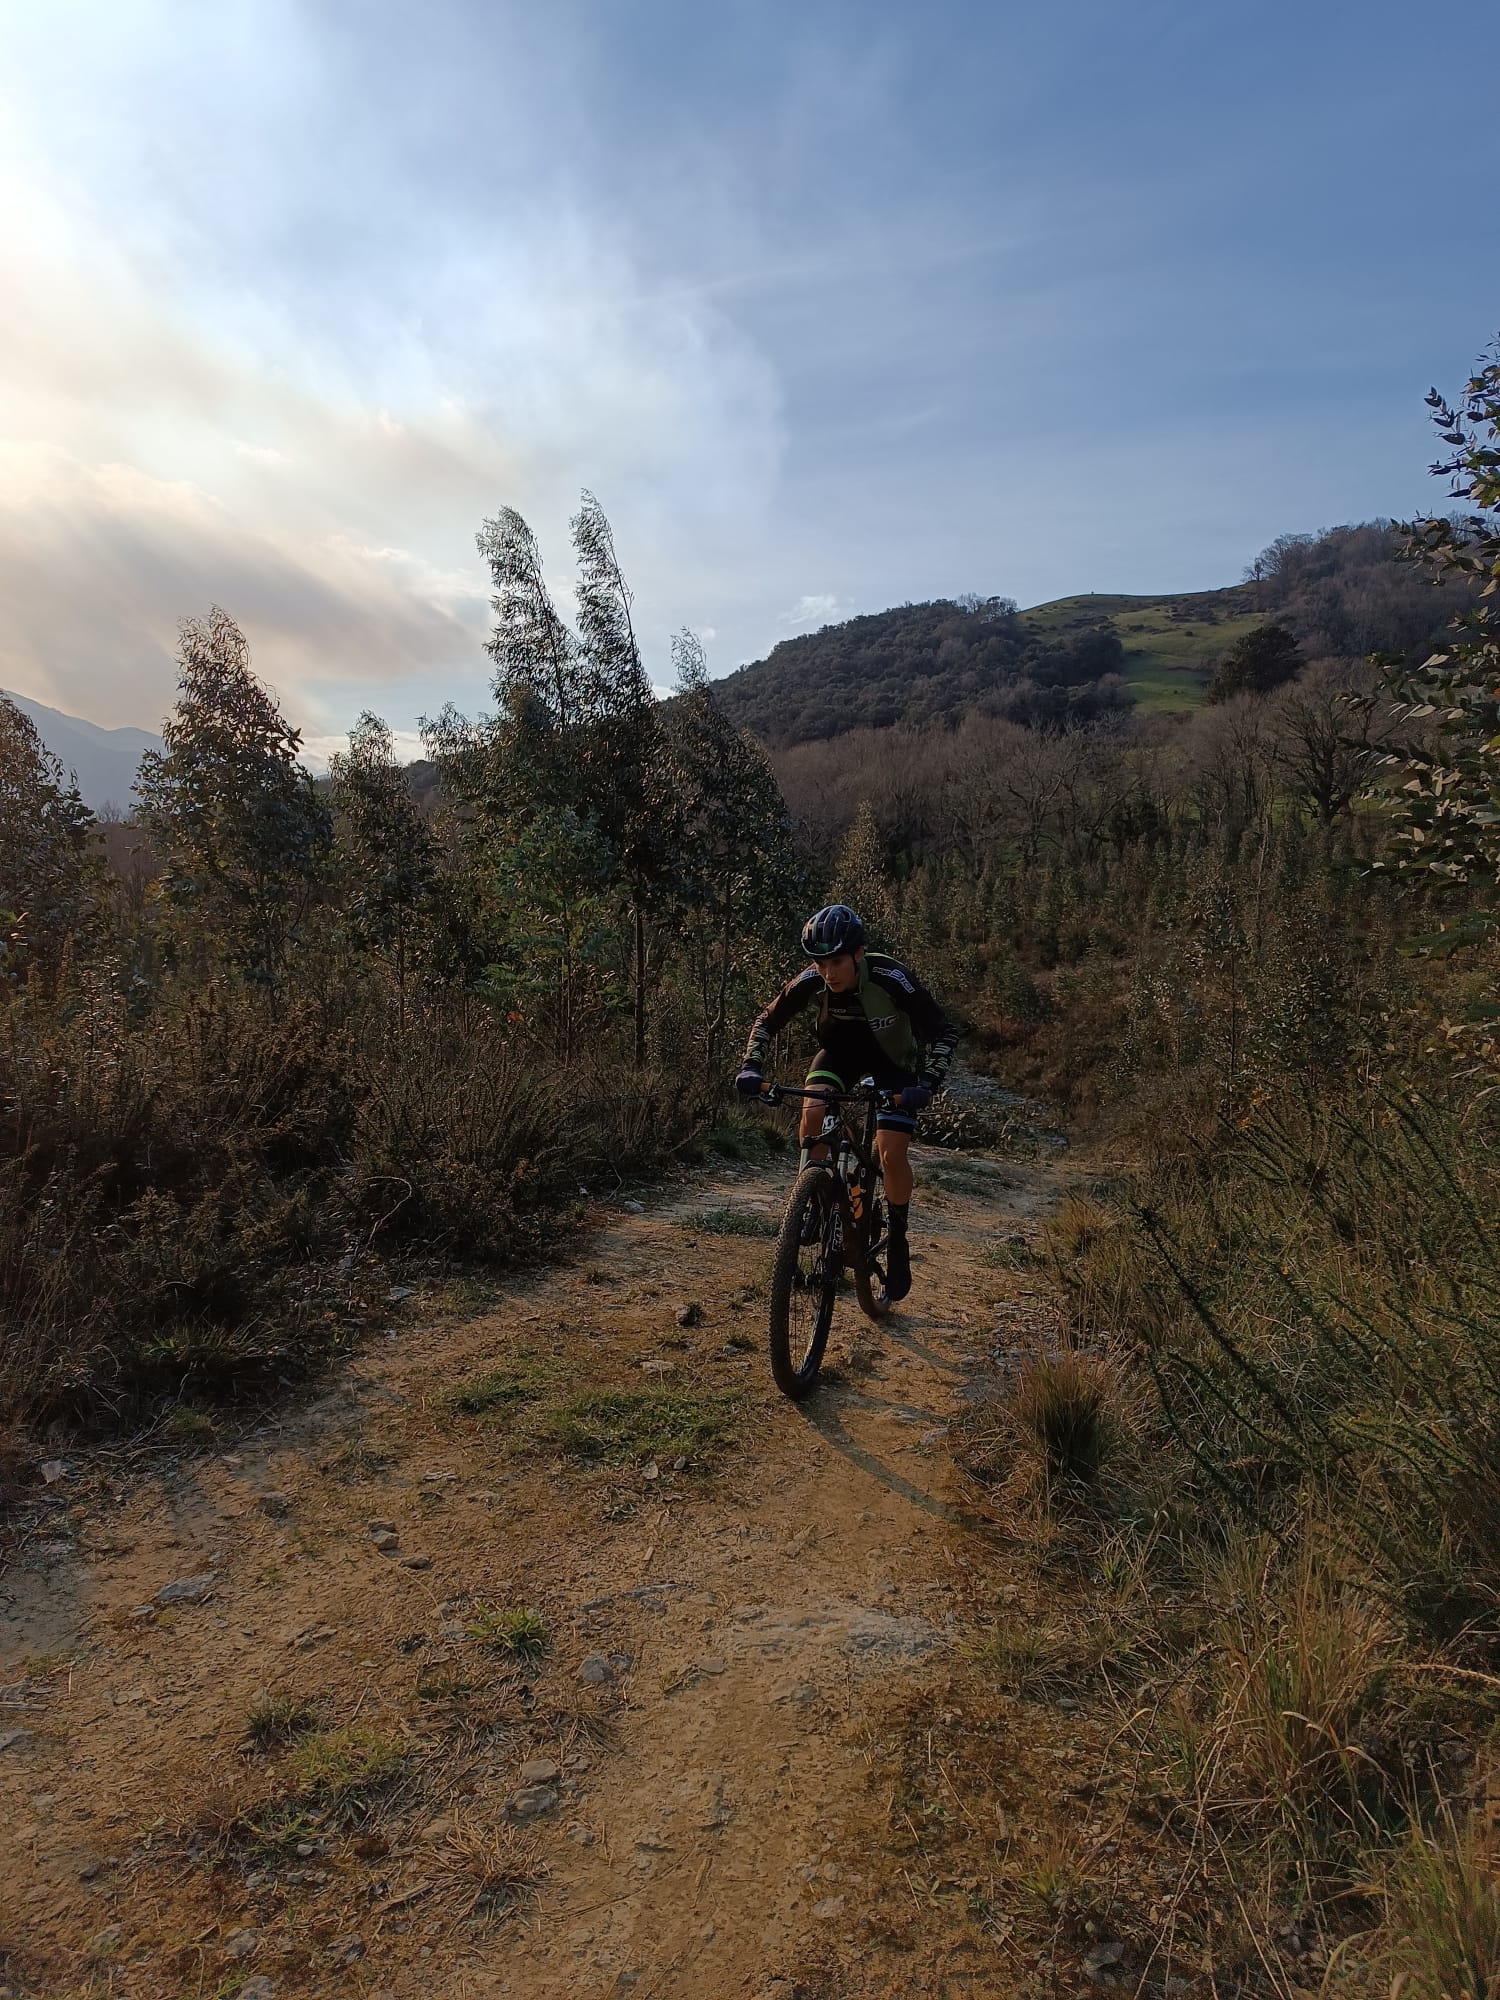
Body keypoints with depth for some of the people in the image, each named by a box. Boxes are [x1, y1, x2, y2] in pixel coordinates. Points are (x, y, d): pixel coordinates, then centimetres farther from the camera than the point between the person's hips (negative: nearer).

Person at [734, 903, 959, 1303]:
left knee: (891, 1154, -15)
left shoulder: (892, 979, -35)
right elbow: (767, 1019, -11)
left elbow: (943, 1031, -29)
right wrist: (752, 1067, -26)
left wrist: (928, 1085, -42)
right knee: (813, 1113, -25)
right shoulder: (811, 980, -25)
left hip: (893, 1058, -3)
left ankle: (898, 1240, 8)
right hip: (840, 1049, 3)